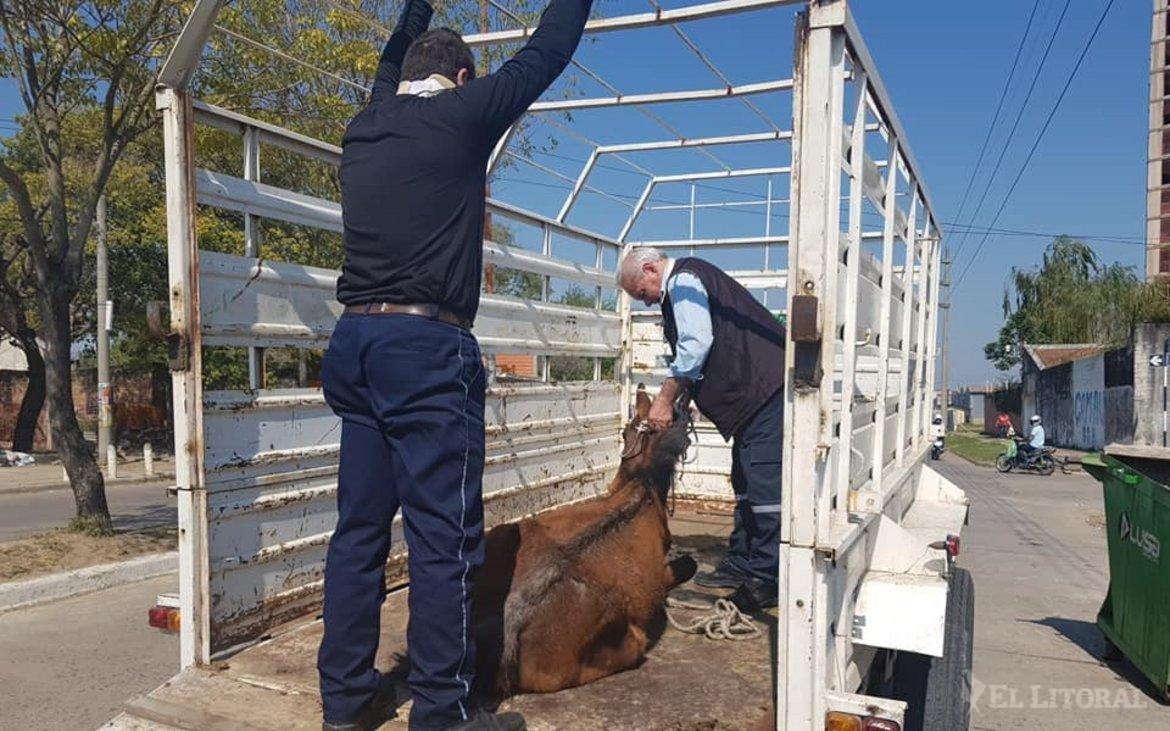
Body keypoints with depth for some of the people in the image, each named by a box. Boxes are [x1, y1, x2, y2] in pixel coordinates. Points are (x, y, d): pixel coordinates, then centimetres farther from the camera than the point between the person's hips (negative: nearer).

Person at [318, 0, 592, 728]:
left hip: (355, 342, 8)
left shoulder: (364, 123, 15)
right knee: (444, 536, -2)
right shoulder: (460, 116, -2)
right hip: (426, 347, -7)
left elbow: (390, 70, 37)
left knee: (360, 526, 11)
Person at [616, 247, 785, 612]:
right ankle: (740, 563, 22)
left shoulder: (683, 281, -9)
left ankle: (766, 579, -4)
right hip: (757, 391, 11)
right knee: (745, 481, 14)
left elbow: (695, 346, -20)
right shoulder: (688, 284, 23)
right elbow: (704, 360, 22)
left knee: (764, 483, -9)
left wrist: (665, 398, -13)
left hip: (766, 387, -11)